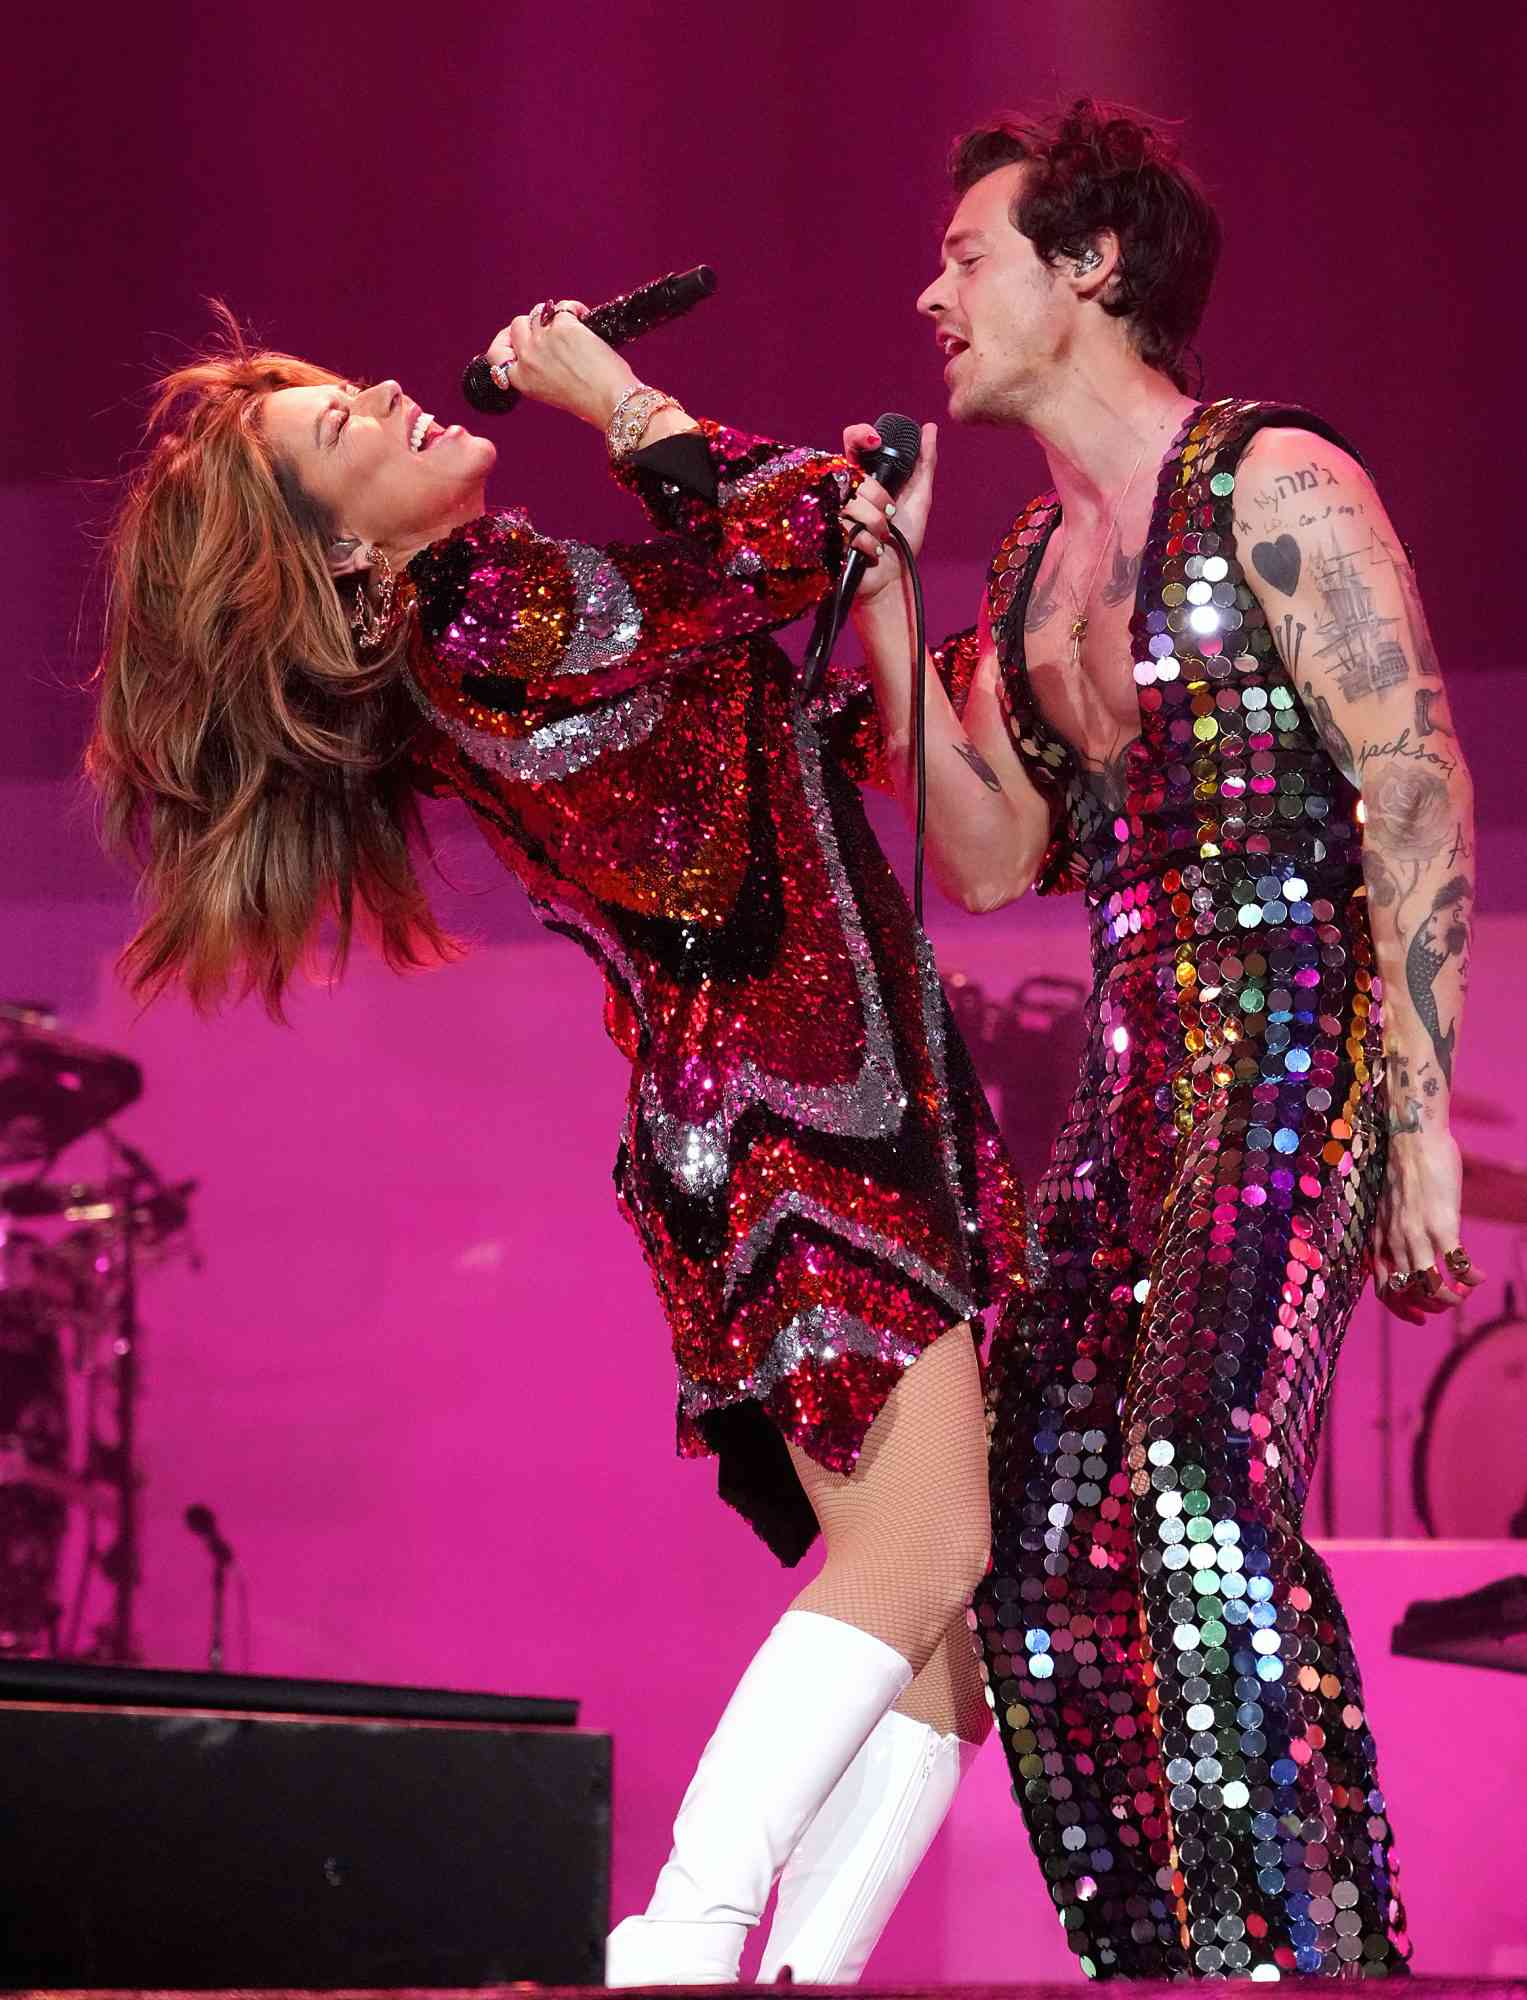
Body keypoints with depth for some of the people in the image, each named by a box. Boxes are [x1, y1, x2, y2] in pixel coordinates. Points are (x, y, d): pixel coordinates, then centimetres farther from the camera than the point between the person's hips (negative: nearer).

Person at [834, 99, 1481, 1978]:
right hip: (1132, 1081, 8)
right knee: (1039, 1555, 2)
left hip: (1291, 1054, -8)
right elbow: (989, 861, 17)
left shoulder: (1273, 488, -5)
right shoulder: (1032, 561, 19)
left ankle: (1296, 1950, -18)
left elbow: (1421, 795, -10)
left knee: (1190, 1511, -22)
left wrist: (1422, 1114, -17)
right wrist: (889, 602, 11)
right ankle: (1174, 1960, 9)